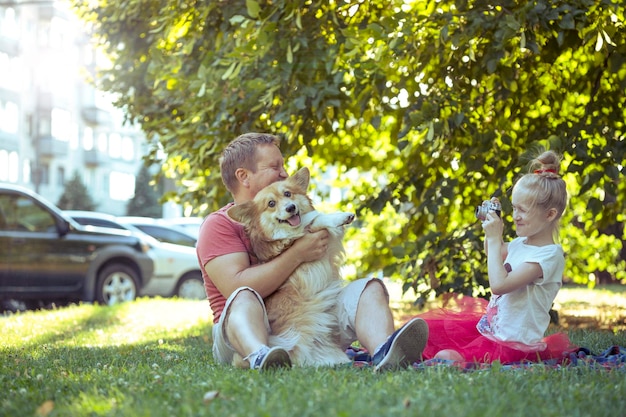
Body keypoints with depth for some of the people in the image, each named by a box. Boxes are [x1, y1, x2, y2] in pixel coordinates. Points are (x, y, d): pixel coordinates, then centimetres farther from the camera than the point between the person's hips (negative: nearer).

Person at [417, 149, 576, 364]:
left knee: (447, 358, -27)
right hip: (488, 326, 9)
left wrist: (494, 239, -20)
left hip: (512, 344, -9)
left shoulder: (549, 255, -20)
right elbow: (494, 253, 33)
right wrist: (490, 223, 13)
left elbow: (499, 284, -29)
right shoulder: (520, 243, 7)